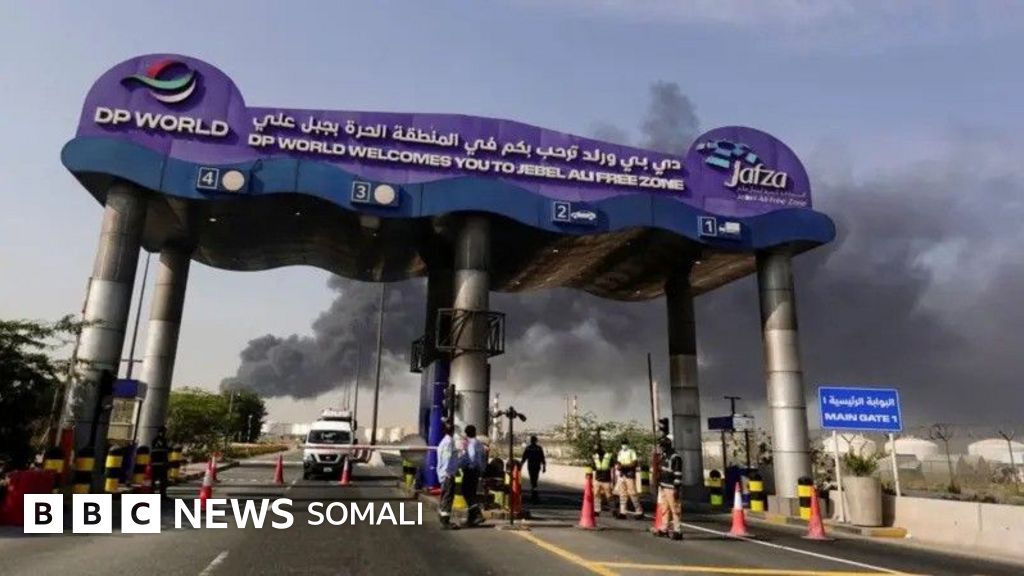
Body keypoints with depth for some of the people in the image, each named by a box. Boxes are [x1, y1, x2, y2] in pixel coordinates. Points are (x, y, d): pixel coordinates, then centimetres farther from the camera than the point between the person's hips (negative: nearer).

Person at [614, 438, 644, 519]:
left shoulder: (632, 452, -5)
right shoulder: (620, 452, 15)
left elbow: (634, 463, -12)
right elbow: (618, 462, 19)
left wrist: (624, 466, -19)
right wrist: (618, 465, -4)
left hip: (630, 475, -6)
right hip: (621, 475, 6)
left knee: (632, 493, -7)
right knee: (622, 494, 7)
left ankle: (639, 512, 0)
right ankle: (623, 512, 12)